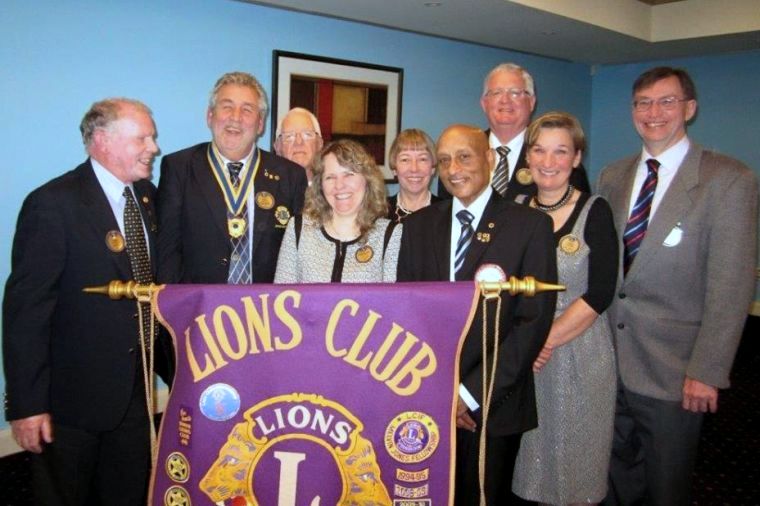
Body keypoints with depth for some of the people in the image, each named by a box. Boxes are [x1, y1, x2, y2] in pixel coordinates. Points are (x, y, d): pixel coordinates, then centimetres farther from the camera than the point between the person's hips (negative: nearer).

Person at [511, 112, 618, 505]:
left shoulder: (595, 211, -7)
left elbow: (600, 293, -13)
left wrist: (547, 339, -17)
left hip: (577, 351, -3)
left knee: (573, 450, 10)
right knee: (528, 444, 14)